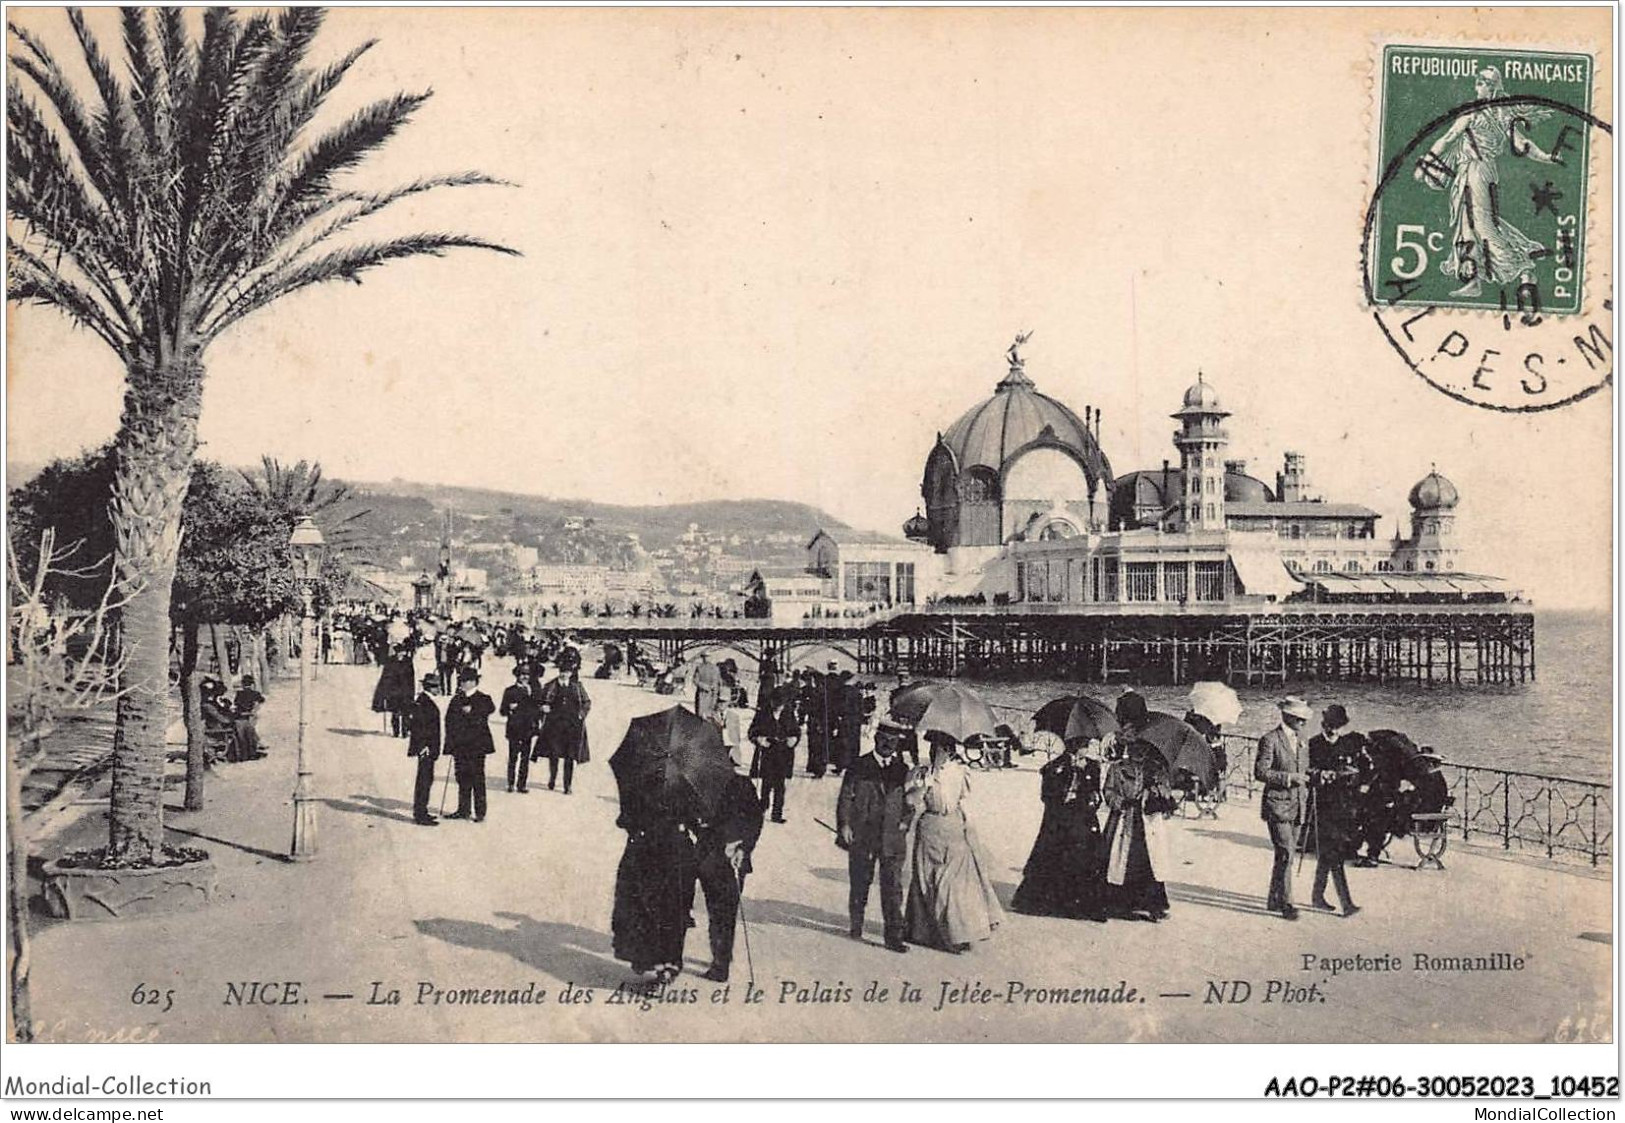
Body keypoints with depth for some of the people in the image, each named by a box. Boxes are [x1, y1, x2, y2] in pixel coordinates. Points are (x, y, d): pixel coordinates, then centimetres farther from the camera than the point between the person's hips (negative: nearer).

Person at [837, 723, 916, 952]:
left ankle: (894, 935, -3)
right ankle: (856, 925, 30)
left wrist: (905, 822, 0)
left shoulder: (902, 770, 8)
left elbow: (908, 800, 15)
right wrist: (845, 825, -9)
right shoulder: (859, 767, 1)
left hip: (892, 836, 1)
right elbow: (846, 798, 0)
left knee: (893, 887, -4)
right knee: (860, 883, 11)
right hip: (862, 836, -1)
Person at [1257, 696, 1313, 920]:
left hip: (1296, 807, 8)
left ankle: (1275, 900, 18)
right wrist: (1288, 778, -19)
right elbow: (1260, 772, -14)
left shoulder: (1300, 741, 16)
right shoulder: (1270, 740, -9)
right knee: (1285, 854, -12)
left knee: (1287, 855, 10)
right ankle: (1285, 903, -6)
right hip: (1277, 805, -8)